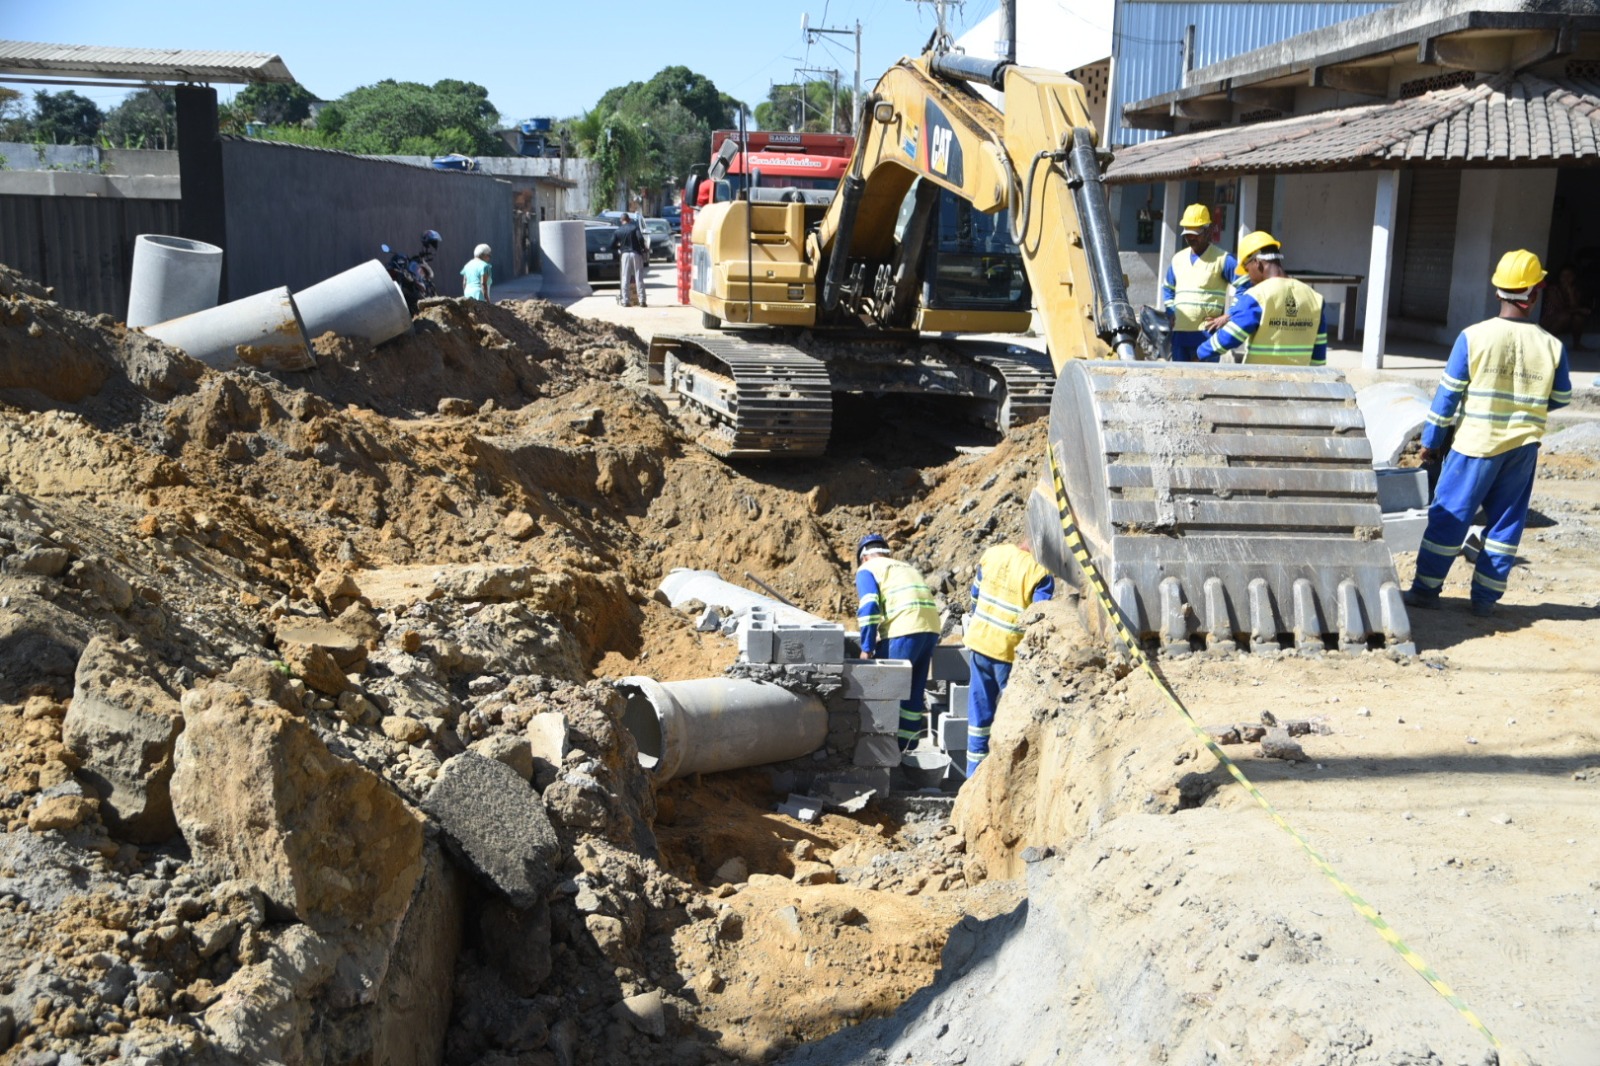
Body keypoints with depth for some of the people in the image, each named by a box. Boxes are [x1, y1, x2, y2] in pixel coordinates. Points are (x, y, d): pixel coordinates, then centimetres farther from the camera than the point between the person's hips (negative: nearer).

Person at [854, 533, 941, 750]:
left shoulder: (867, 570, 9)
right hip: (931, 628, 7)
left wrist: (867, 648, -5)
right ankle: (907, 750, 21)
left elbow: (869, 607, -7)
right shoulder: (908, 567, 30)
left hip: (904, 631, -7)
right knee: (914, 694, 14)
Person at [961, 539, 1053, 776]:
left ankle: (975, 771, 22)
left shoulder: (993, 553, 3)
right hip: (1010, 649, -6)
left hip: (979, 639, 6)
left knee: (979, 708, 14)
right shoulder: (1041, 574, -15)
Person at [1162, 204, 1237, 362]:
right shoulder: (1178, 259, 16)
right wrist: (1170, 312, 13)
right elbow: (1167, 288, 29)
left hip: (1207, 333, -6)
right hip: (1179, 331, 6)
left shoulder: (1222, 259, -2)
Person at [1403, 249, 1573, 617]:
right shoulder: (1552, 346, -5)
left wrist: (1431, 439, 2)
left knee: (1449, 516, 5)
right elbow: (1560, 399, 8)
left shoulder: (1473, 336, -12)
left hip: (1476, 444, -2)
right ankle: (1486, 596, 15)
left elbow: (1448, 393, -7)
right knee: (1505, 522, 11)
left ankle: (1426, 589, 7)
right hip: (1522, 447, 2)